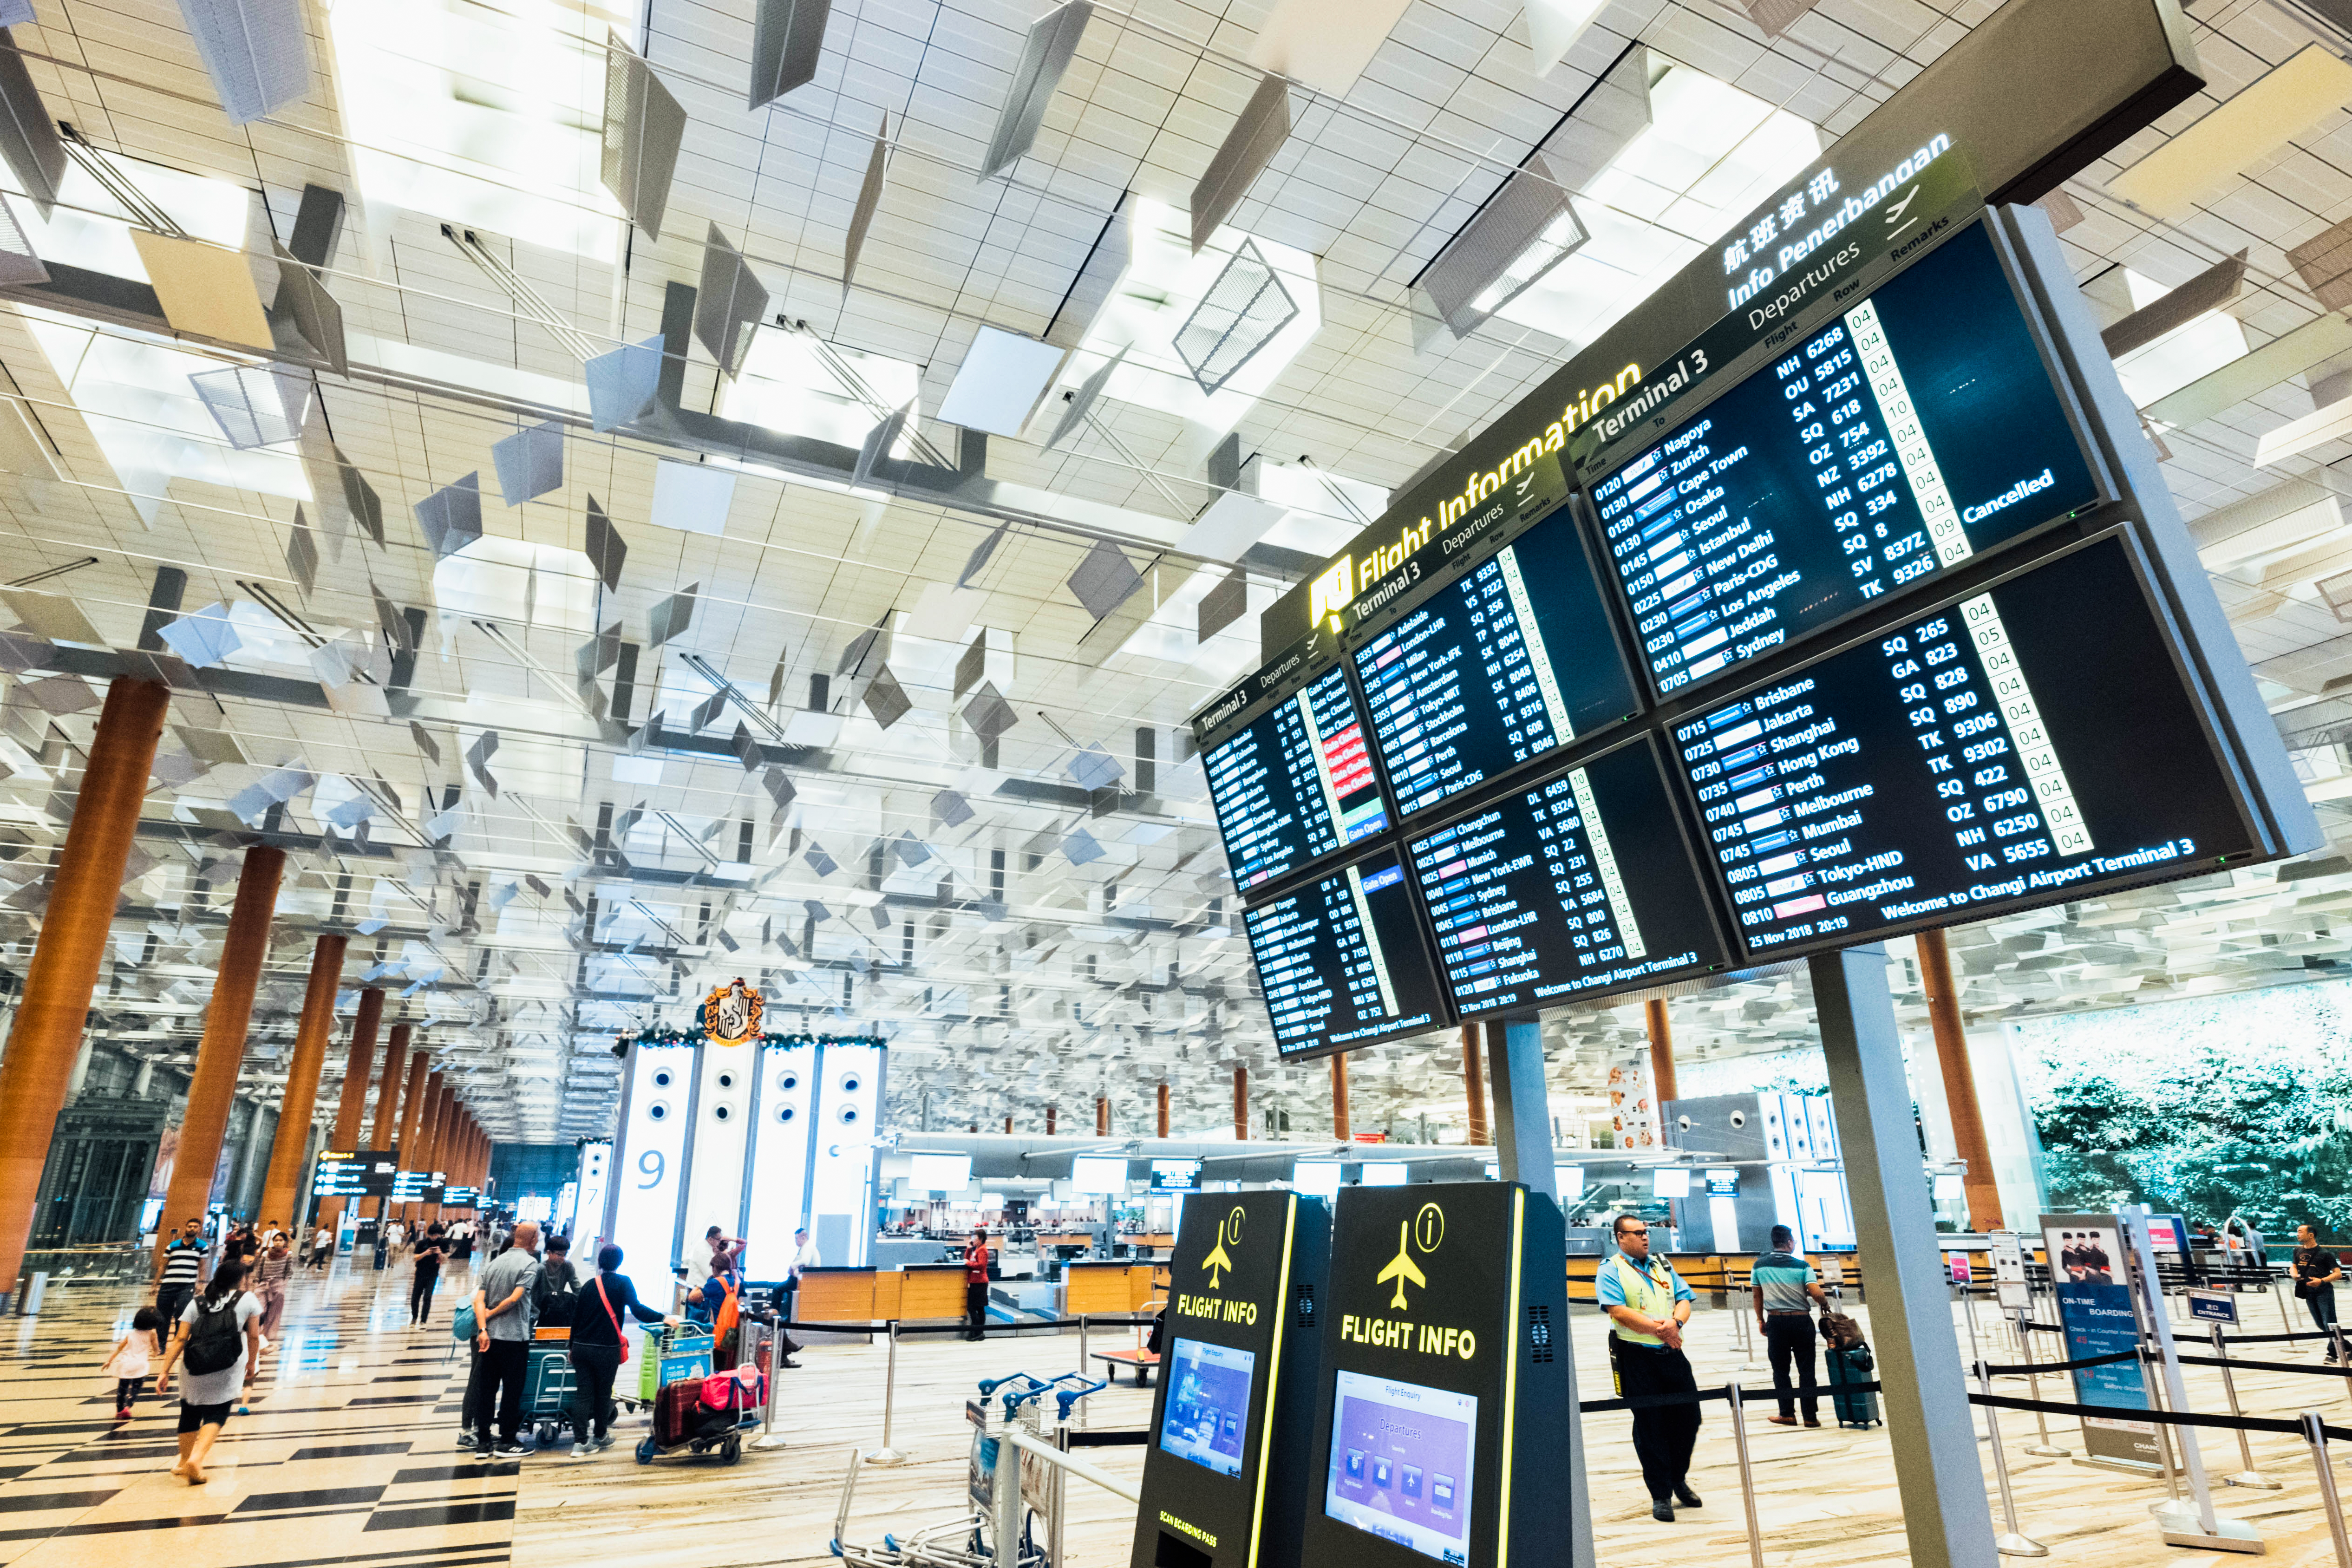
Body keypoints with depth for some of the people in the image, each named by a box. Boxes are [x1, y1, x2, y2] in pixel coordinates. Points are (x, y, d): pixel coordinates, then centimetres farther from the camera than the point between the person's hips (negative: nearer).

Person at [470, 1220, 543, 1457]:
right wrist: (490, 1314, -3)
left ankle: (484, 1442, 18)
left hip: (490, 1336, 6)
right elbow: (515, 1299, -19)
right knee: (512, 1389, 6)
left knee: (487, 1389, 13)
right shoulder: (530, 1263, -11)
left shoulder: (494, 1263, 9)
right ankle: (507, 1441, 13)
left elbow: (479, 1299, 0)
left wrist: (483, 1328, -7)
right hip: (515, 1337, -6)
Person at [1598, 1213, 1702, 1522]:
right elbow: (1619, 1312, -15)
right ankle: (1661, 1496, 13)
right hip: (1637, 1358, -5)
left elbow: (1684, 1300, 8)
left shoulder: (1663, 1266, 15)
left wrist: (1675, 1322, -13)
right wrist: (1659, 1329, -17)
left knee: (1689, 1418, 9)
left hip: (1672, 1353, 5)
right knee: (1649, 1425, 1)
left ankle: (1678, 1479, 32)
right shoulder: (1611, 1271, -4)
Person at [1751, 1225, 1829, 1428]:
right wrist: (1825, 1304, 6)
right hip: (1802, 1320, -1)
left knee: (1780, 1370, 9)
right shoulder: (1802, 1266, -5)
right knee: (1806, 1370, 7)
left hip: (1776, 1321, 1)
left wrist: (1760, 1320, 18)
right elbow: (1816, 1293, -16)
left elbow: (1757, 1296, 7)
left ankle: (1787, 1414, 10)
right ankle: (1811, 1417, 9)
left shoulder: (1760, 1265, 1)